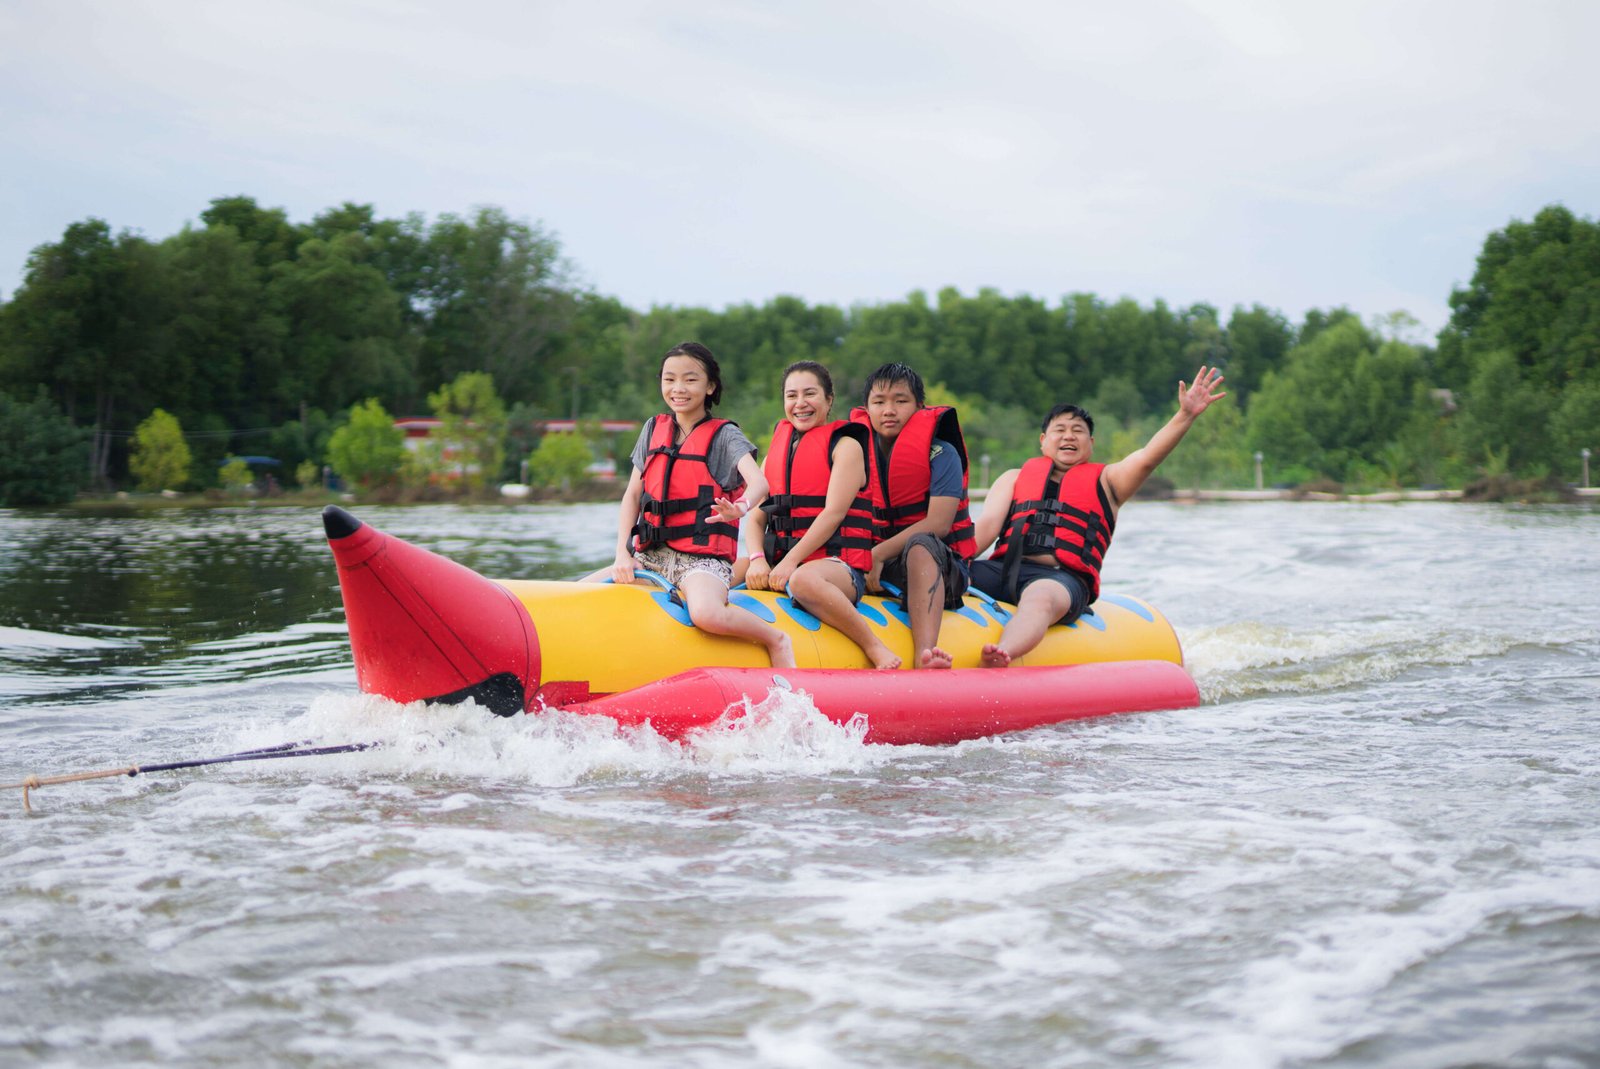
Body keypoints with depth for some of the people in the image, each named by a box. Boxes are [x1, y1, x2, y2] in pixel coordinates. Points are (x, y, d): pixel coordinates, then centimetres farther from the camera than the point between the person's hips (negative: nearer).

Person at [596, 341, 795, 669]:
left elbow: (759, 482, -19)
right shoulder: (654, 429, 14)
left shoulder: (724, 435, -1)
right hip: (651, 554, 6)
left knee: (706, 614, -36)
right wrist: (623, 554, -2)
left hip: (703, 558, -5)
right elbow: (632, 495, 12)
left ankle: (776, 640, -10)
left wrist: (742, 506, -44)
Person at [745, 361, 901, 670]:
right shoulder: (777, 450, 22)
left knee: (802, 579, -40)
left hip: (840, 565, -5)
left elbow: (834, 513, -9)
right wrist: (757, 560, -9)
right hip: (780, 563, 6)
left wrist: (790, 562, -18)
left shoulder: (845, 445, 4)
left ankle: (876, 648, -26)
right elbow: (756, 516, 13)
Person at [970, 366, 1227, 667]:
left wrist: (1186, 415, -9)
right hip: (1002, 570, 3)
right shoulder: (1015, 478, 30)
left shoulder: (1105, 481, 24)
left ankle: (1001, 656, -72)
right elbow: (987, 527, 17)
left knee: (1040, 597, -42)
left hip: (1063, 578, -3)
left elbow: (1146, 458, 6)